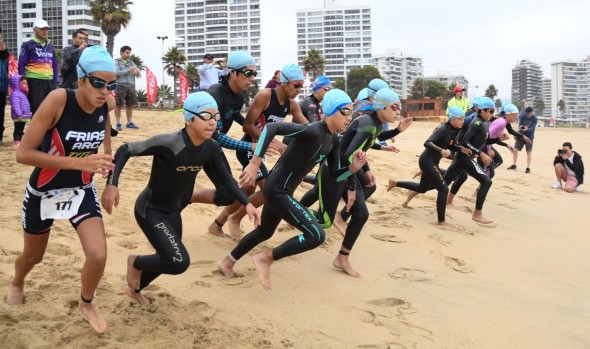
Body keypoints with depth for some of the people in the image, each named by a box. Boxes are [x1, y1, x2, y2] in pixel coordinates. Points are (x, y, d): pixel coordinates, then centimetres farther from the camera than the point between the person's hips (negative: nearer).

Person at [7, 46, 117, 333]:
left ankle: (86, 304, 22)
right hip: (43, 192, -2)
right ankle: (16, 284, 58)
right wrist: (78, 162, -37)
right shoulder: (58, 99, -30)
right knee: (33, 257, 20)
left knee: (98, 256, -11)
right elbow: (23, 153, -30)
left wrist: (105, 161, -3)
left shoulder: (106, 105, -15)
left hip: (82, 190, 3)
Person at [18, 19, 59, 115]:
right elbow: (21, 65, -2)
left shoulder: (50, 46, 17)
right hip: (34, 81, -5)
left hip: (49, 81, 5)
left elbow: (55, 66, 19)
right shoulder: (28, 45, 1)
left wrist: (56, 83, 11)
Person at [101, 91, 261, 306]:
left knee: (168, 260, 22)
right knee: (179, 262, -18)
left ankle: (135, 289, 52)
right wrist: (112, 184, -32)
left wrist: (246, 203, -12)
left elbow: (226, 179, 0)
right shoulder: (168, 143, -30)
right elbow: (125, 150, -23)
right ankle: (135, 263, 12)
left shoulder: (211, 148, -11)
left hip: (173, 211, 7)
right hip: (150, 211, -7)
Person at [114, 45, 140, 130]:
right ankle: (118, 123, 1)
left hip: (131, 86, 5)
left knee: (130, 105, 4)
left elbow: (138, 74, 13)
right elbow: (117, 73, -12)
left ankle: (129, 123, 10)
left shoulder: (131, 62, 18)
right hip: (120, 86, -5)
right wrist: (129, 70, -17)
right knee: (118, 105, -2)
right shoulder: (116, 62, 3)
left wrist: (136, 71, -11)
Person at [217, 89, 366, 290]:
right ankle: (265, 259, 1)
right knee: (316, 235, -14)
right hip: (276, 191, -10)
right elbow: (271, 127, -31)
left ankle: (227, 263, 48)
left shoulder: (333, 140, 5)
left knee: (264, 232, 28)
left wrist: (353, 168, -10)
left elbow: (335, 175, 10)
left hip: (282, 191, 10)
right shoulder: (313, 131, -23)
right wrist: (255, 164, -33)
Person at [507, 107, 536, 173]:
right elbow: (519, 124, -10)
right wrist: (520, 127, -34)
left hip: (529, 136, -3)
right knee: (515, 149, 3)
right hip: (521, 135, 3)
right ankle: (514, 165, 18)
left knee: (529, 151, -3)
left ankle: (528, 168, 3)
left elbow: (532, 128, -21)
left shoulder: (534, 119, -12)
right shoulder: (522, 116, -5)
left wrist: (527, 129, -42)